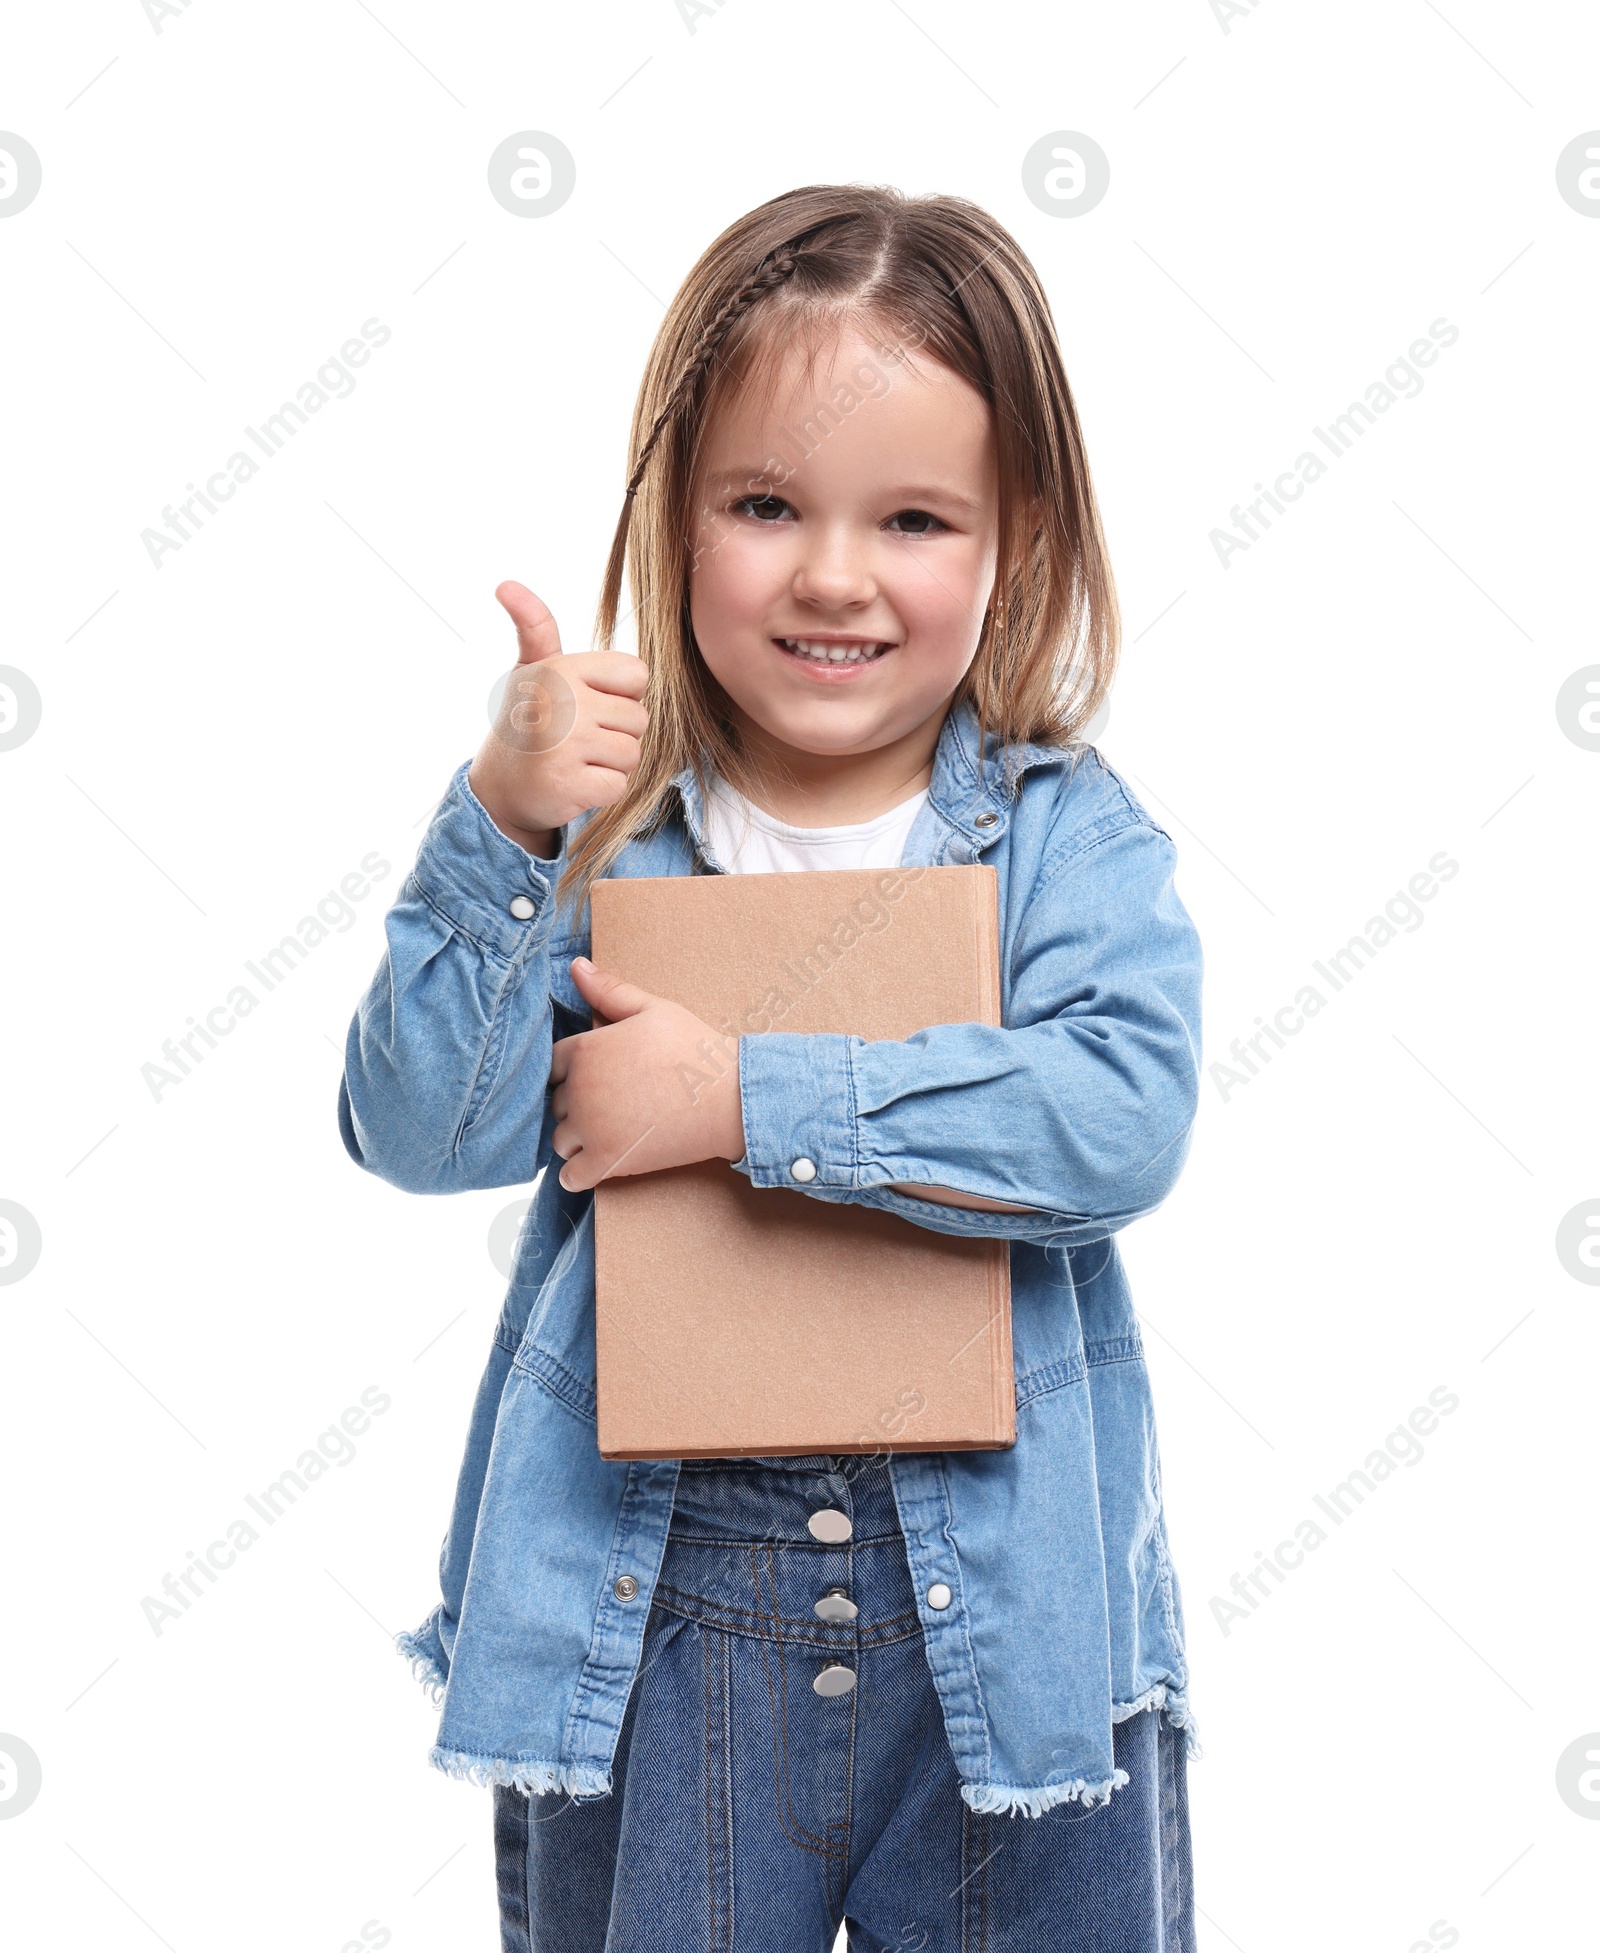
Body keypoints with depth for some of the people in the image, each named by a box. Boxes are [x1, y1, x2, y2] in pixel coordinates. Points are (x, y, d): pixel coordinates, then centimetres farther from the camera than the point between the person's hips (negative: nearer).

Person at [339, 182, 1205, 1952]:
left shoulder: (1071, 838, -4)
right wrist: (501, 827, -22)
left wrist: (745, 1101, -21)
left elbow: (1122, 1120, -20)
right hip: (646, 1620, 1)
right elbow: (423, 1133, -10)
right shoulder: (599, 823, -1)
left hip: (1006, 1620, 0)